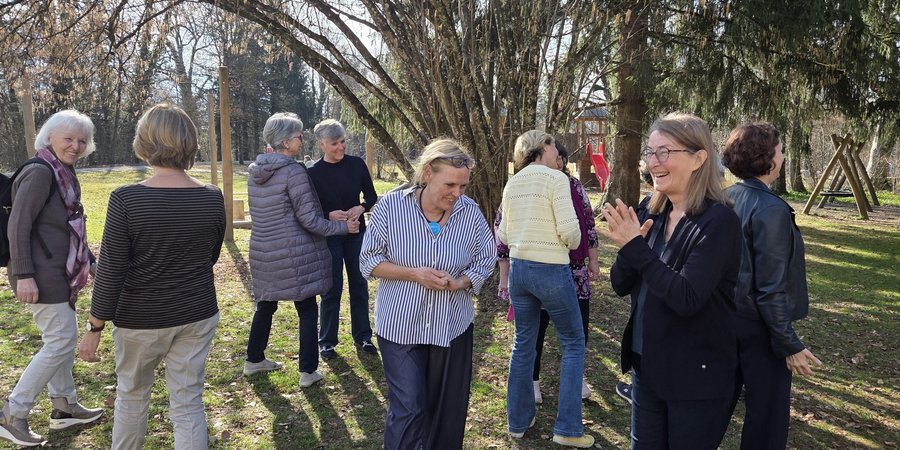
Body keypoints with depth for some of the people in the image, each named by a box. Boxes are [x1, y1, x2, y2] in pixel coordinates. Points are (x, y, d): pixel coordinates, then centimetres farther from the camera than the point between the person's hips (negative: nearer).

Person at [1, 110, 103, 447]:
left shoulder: (64, 173, 12)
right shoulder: (40, 172, -17)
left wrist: (90, 261, 22)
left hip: (61, 271, 10)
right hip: (43, 274, -10)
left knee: (60, 338, 16)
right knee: (61, 340, -7)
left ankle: (64, 406, 29)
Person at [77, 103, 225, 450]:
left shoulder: (126, 199, -17)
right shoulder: (212, 198, -7)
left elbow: (110, 271, -13)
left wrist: (95, 328, -3)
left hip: (140, 318, -2)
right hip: (196, 316, 2)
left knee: (132, 394, 21)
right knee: (188, 402, 10)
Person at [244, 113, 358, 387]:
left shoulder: (255, 171, 7)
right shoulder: (294, 171, -17)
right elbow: (309, 219, -17)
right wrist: (343, 226, -6)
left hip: (262, 252, 7)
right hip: (292, 254, -7)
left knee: (266, 306, 21)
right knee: (307, 310, 5)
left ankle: (254, 360, 34)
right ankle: (308, 372, 8)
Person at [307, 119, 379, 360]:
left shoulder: (357, 164, -5)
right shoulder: (314, 173, -10)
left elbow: (371, 196, 3)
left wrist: (361, 207, -18)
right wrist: (329, 215, -24)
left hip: (356, 234, 3)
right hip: (329, 236, -2)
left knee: (359, 286, 11)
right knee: (332, 288, 3)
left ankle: (362, 336, 26)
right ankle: (327, 341, 20)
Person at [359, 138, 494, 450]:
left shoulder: (471, 212, -7)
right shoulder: (391, 205, -12)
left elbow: (485, 261, 3)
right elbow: (369, 260, -6)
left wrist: (458, 283, -17)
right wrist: (414, 274, -20)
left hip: (452, 327, 3)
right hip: (400, 326, -2)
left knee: (448, 410, 14)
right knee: (408, 409, -2)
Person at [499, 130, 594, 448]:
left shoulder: (512, 184, 7)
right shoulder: (556, 179, -12)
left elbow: (504, 235, 10)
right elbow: (569, 229, -17)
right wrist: (573, 244, 4)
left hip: (518, 268, 6)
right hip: (552, 270, -6)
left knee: (523, 344, 16)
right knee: (573, 343, 8)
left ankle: (518, 421, 25)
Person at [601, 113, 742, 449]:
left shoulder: (718, 221, -18)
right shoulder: (649, 211, 0)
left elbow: (687, 299, -27)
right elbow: (620, 285, 1)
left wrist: (636, 247, -27)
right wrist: (627, 246, -18)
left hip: (697, 375, -6)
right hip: (647, 364, 6)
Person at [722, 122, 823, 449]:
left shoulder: (726, 199, 1)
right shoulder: (771, 209, -22)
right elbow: (771, 287, -22)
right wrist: (789, 344, -14)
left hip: (726, 316, 8)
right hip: (758, 326, -7)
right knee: (768, 413, 9)